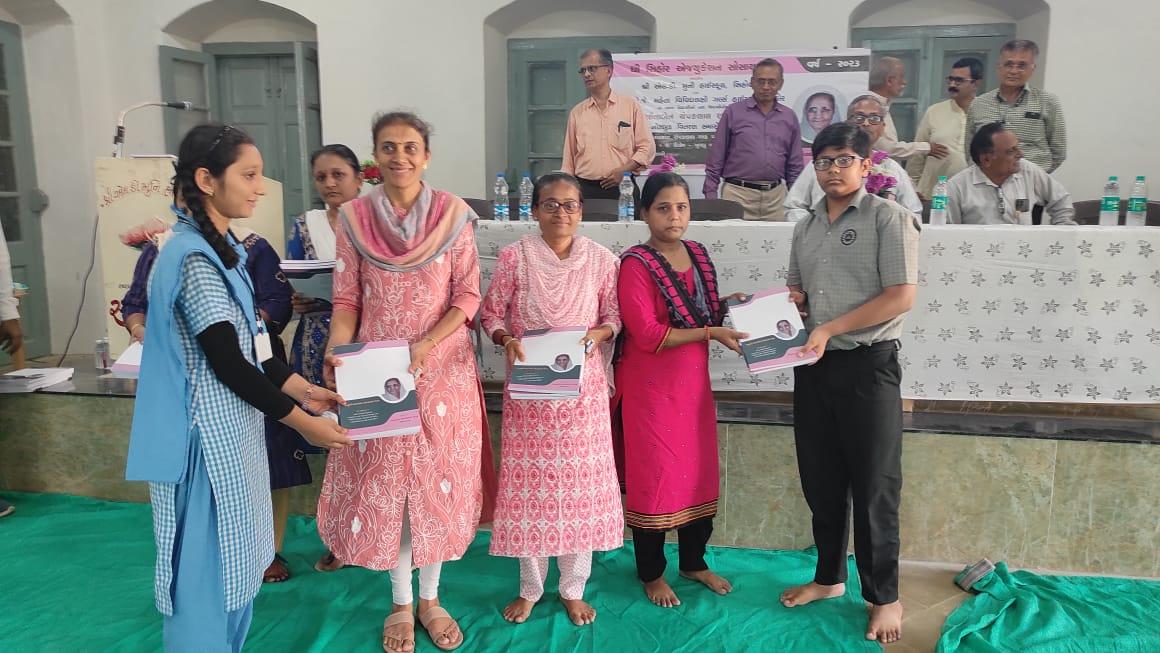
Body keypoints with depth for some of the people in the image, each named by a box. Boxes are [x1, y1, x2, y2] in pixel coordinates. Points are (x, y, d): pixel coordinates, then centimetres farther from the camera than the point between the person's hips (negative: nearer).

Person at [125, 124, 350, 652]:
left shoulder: (218, 249, 10)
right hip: (207, 433, -10)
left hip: (231, 425, 10)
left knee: (235, 559, 20)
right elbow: (228, 364, -21)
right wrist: (303, 422, -15)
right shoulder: (194, 259, -20)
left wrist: (302, 389, 10)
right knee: (209, 566, 5)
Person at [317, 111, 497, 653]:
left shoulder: (453, 214, -4)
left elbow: (467, 297, -5)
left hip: (443, 369, 0)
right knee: (384, 480, 7)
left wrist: (423, 347, -18)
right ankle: (401, 603, 26)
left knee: (439, 477, 8)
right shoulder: (354, 217, -1)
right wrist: (337, 352, -16)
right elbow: (347, 299, 1)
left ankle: (430, 598, 28)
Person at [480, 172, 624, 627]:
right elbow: (491, 313, 1)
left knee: (581, 484, 7)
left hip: (583, 388, 1)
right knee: (529, 482, 7)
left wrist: (597, 335, -15)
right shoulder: (514, 256, -4)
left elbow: (615, 316, 5)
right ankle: (530, 588, 27)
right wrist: (506, 339, -17)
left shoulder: (601, 260, -1)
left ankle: (573, 589, 27)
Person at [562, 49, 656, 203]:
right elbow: (569, 158, 12)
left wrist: (624, 170, -10)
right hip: (586, 189, 2)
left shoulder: (631, 105, 4)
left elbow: (647, 147, 2)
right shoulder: (577, 112, 11)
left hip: (622, 188, -1)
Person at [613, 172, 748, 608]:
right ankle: (651, 573, 24)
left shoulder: (698, 255, 6)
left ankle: (694, 562, 34)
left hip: (694, 382, 7)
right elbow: (648, 335, -21)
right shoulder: (635, 264, -15)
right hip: (650, 387, -7)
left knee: (699, 472, 15)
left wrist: (728, 307, -2)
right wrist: (711, 333, -22)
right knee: (653, 476, 5)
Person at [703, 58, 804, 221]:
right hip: (738, 194, -3)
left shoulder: (789, 117, 12)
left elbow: (795, 166, 15)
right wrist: (710, 198, -3)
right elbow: (715, 161, 3)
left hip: (776, 195, 3)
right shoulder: (733, 112, 3)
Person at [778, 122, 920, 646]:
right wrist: (790, 301, 0)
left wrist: (829, 328, -17)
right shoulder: (805, 228, 14)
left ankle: (884, 597, 19)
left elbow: (901, 297, -14)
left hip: (867, 365, -6)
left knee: (874, 486, 3)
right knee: (821, 481, 14)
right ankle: (829, 577, 32)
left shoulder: (888, 218, -5)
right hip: (813, 367, 6)